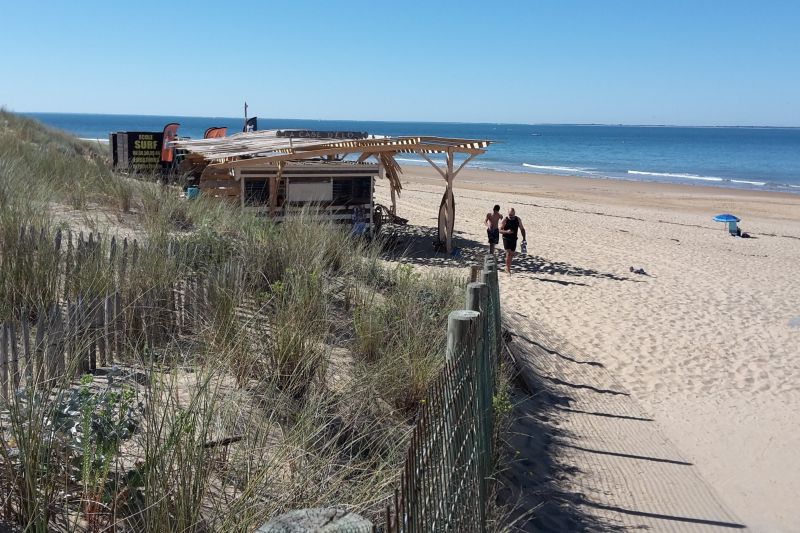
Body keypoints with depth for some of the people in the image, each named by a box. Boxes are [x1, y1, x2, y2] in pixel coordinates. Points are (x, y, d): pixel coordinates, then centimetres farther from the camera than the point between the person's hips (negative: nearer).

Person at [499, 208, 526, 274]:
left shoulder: (518, 220, 1)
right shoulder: (505, 220, -9)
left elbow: (522, 229, 10)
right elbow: (500, 230, -9)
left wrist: (524, 238, 2)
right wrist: (506, 231, -28)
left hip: (514, 239, 4)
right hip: (506, 238, -4)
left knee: (511, 254, 11)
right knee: (508, 253, -14)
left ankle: (508, 268, 27)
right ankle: (507, 268, -4)